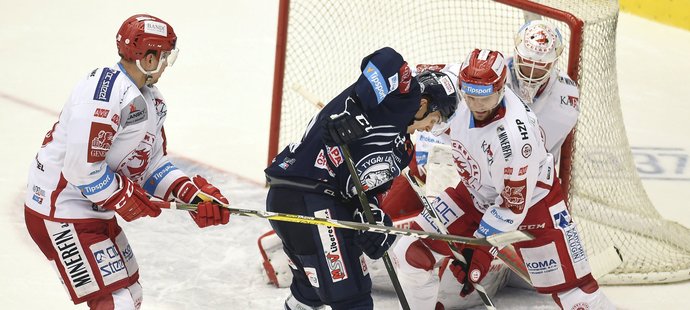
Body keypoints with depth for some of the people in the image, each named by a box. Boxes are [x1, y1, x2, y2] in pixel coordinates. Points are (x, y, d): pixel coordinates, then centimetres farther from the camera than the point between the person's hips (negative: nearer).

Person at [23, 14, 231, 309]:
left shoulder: (150, 100, 9)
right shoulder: (104, 90, -24)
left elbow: (152, 163, 11)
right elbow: (81, 166, -28)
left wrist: (191, 194, -3)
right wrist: (124, 197, -15)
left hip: (96, 212, 11)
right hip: (60, 213, -11)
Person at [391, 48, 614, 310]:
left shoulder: (514, 136, -37)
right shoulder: (452, 89, -21)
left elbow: (512, 207, -27)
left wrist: (481, 251, -24)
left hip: (531, 199, -6)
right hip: (477, 192, 6)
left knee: (570, 286, -11)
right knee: (412, 252, -4)